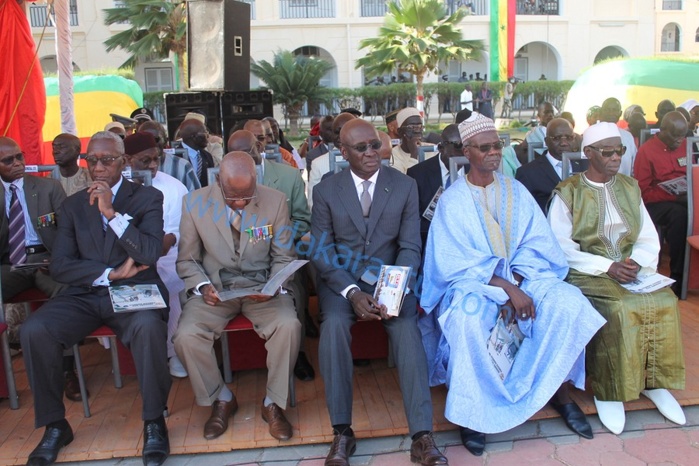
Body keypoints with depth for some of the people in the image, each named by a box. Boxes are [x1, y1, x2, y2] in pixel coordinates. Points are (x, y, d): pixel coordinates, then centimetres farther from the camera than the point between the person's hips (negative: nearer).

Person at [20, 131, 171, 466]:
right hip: (84, 295, 3)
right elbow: (59, 265, 5)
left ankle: (154, 421, -14)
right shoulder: (73, 205, 13)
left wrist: (111, 212, -16)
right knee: (33, 331, -23)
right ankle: (54, 425, -3)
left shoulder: (148, 197, 4)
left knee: (148, 326, -36)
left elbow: (151, 254, -10)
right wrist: (110, 273, -8)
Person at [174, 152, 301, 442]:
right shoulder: (194, 203, -4)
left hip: (262, 288, 0)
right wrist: (202, 286, -15)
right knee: (186, 337, -25)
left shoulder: (275, 201, -4)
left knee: (289, 326, -29)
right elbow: (187, 260, 4)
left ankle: (273, 403, -3)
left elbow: (284, 258, 3)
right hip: (215, 288, 1)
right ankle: (221, 400, 5)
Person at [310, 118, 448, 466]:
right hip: (341, 279, 0)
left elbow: (410, 247, -2)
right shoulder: (325, 191, 1)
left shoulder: (405, 186, 3)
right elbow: (321, 252, -3)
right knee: (334, 325, -30)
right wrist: (352, 292, -19)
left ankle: (421, 436, -22)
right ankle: (342, 432, -18)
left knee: (406, 328, -28)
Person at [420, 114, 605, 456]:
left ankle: (559, 390, -5)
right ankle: (474, 408, -18)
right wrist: (506, 288, -22)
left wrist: (517, 283, -16)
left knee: (569, 303, -22)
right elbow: (456, 263, -12)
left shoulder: (515, 191, 8)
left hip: (521, 278, 4)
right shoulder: (452, 200, -3)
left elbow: (535, 244, 2)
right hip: (472, 282, -4)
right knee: (466, 321, -36)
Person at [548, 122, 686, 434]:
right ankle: (608, 391, -14)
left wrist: (637, 262, -12)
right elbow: (561, 247, -10)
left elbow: (648, 238, 10)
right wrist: (607, 266, -18)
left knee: (663, 301, -21)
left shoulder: (630, 187, 14)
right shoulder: (568, 192, -2)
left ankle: (654, 381, -5)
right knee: (619, 308, -30)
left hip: (629, 269, 5)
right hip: (586, 273, -5)